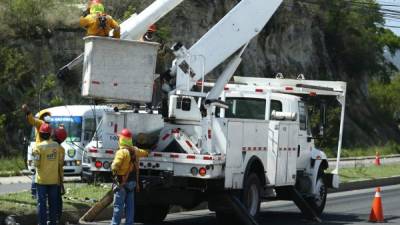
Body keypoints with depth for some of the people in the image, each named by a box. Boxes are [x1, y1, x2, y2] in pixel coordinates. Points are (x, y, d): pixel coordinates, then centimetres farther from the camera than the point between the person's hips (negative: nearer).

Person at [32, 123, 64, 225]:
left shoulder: (39, 147, -13)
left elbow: (36, 163, -12)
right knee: (53, 202, 12)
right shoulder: (57, 146, 0)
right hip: (54, 179, 4)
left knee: (42, 202, 1)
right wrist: (61, 175, 17)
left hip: (42, 179, -4)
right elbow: (61, 162, 4)